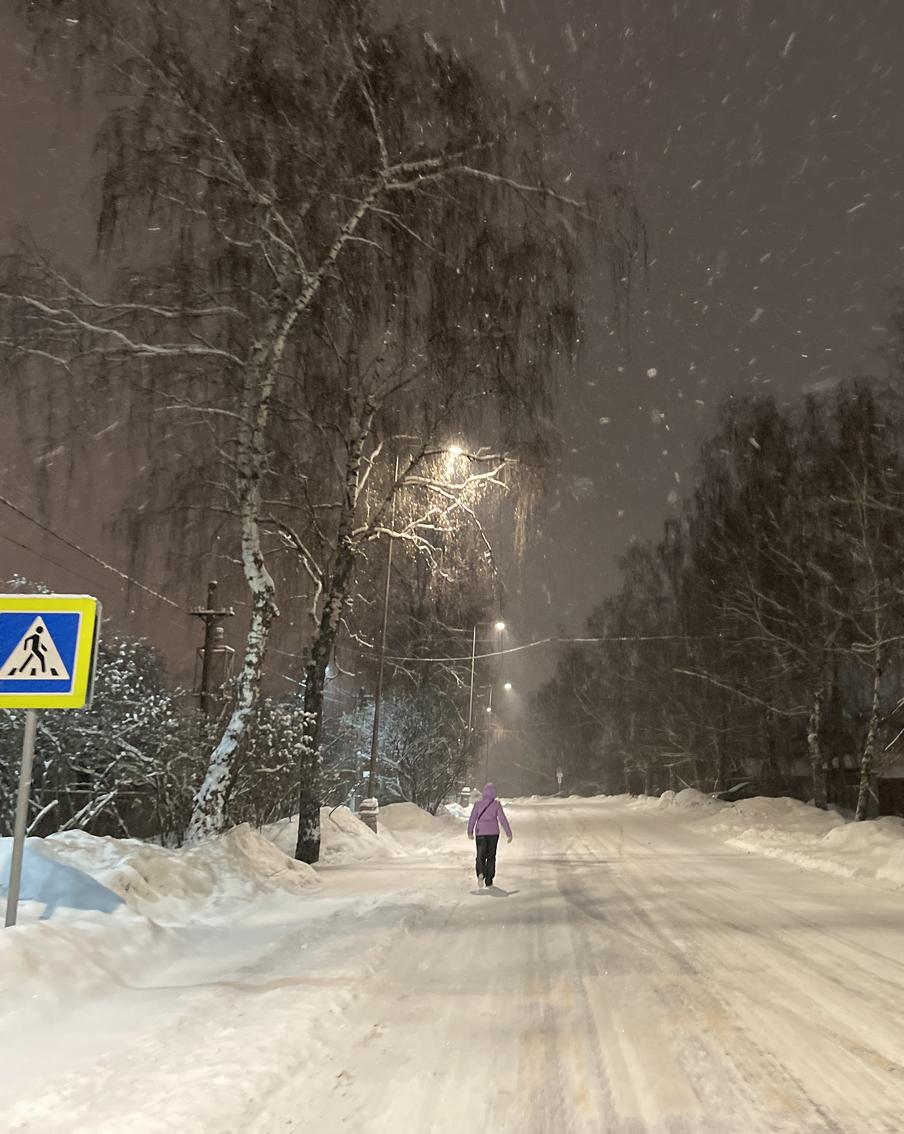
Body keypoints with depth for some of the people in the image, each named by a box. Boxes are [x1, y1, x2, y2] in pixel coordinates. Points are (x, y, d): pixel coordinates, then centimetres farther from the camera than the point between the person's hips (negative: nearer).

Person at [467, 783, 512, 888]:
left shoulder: (478, 803, -2)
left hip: (480, 832, 0)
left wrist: (470, 832, 10)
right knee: (491, 856, 12)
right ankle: (489, 881, 12)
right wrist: (509, 834, -6)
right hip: (493, 833, 0)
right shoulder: (496, 804, -5)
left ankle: (481, 873, -23)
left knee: (480, 856, 6)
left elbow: (472, 818, -2)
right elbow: (502, 819, -8)